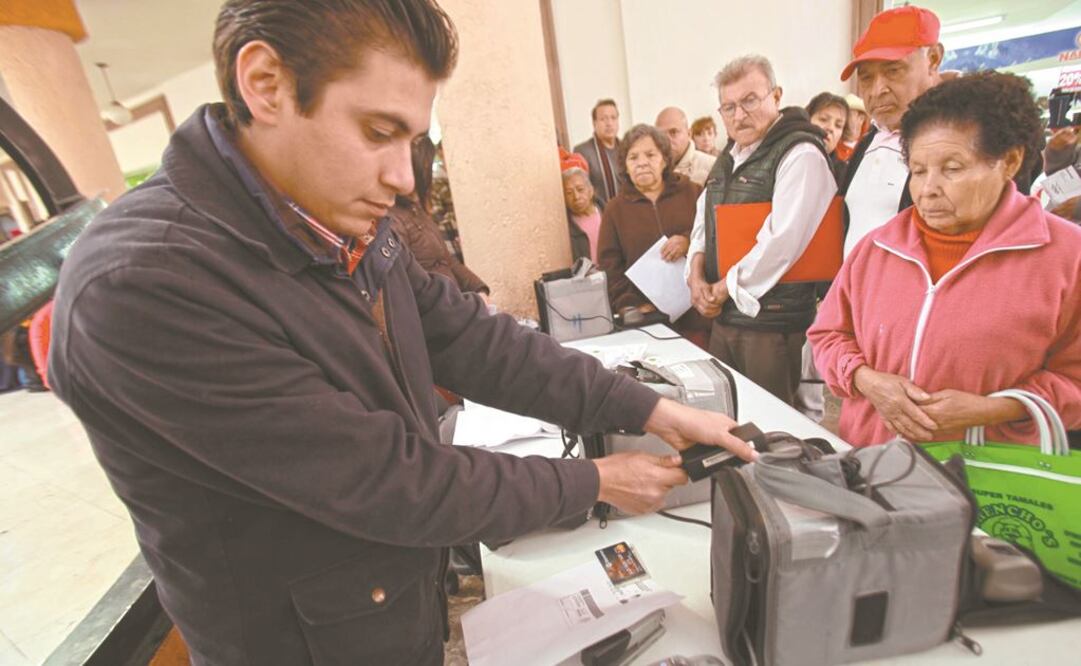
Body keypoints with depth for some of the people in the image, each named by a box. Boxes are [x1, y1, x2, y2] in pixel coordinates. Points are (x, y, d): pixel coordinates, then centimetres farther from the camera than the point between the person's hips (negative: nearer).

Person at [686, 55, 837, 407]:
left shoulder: (800, 154, -11)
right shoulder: (729, 157, 15)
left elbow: (781, 242, -21)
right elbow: (703, 222, 16)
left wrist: (721, 290, -13)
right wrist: (696, 275, -2)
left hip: (773, 324, -7)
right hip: (723, 317, 8)